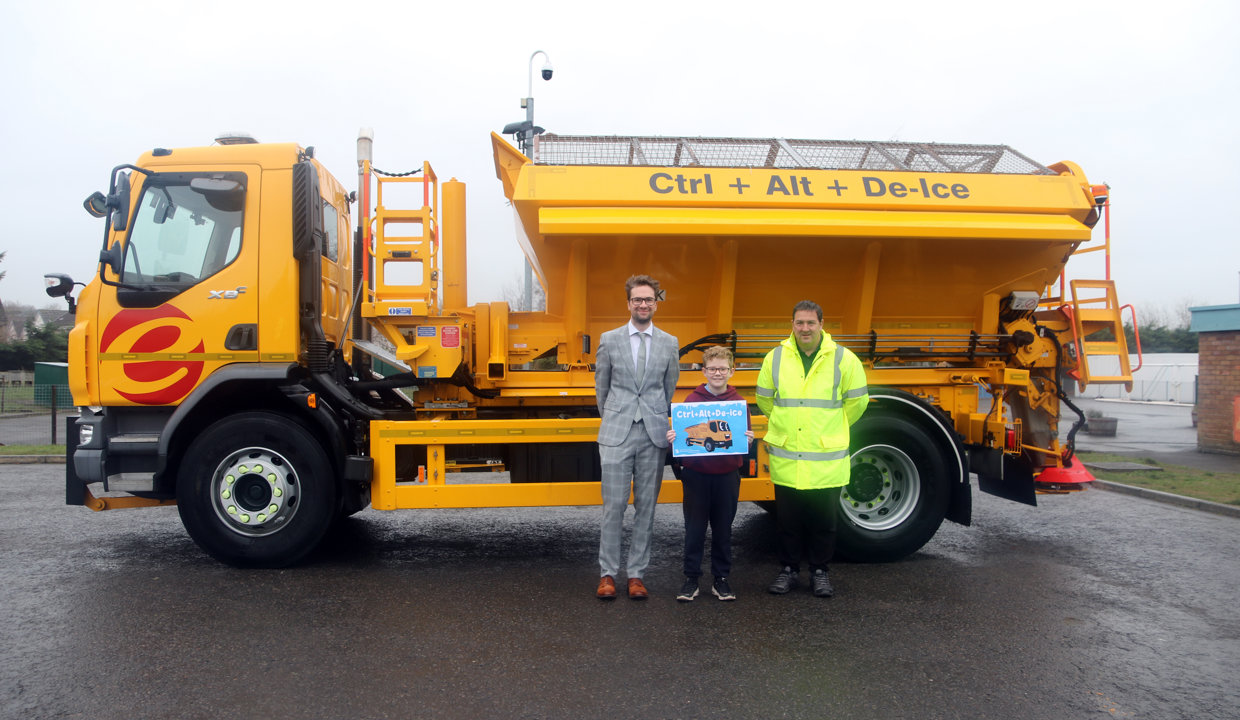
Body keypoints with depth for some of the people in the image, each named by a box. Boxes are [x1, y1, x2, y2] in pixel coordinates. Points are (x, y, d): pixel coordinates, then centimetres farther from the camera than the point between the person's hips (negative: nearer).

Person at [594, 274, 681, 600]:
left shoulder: (669, 344, 8)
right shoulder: (609, 340, 5)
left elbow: (670, 389, 15)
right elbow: (601, 386, 14)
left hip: (654, 435, 1)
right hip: (617, 434, -1)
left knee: (646, 506, 5)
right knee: (613, 505, -2)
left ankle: (637, 574, 14)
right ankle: (607, 574, 9)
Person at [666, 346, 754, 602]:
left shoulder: (739, 402, 2)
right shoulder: (692, 400, -1)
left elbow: (746, 437, 6)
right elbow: (679, 434, 2)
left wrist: (749, 440, -15)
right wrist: (672, 439, -18)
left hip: (727, 475, 1)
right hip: (696, 474, -1)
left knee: (723, 529, 11)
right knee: (695, 528, 6)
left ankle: (721, 579, 23)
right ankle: (691, 578, 17)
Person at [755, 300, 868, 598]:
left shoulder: (844, 359, -4)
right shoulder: (775, 358, 1)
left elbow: (857, 402, 8)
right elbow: (764, 399, 16)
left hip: (827, 459, -1)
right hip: (785, 459, 1)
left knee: (824, 521, 9)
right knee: (788, 520, 11)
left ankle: (819, 571, 26)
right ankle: (788, 569, 27)